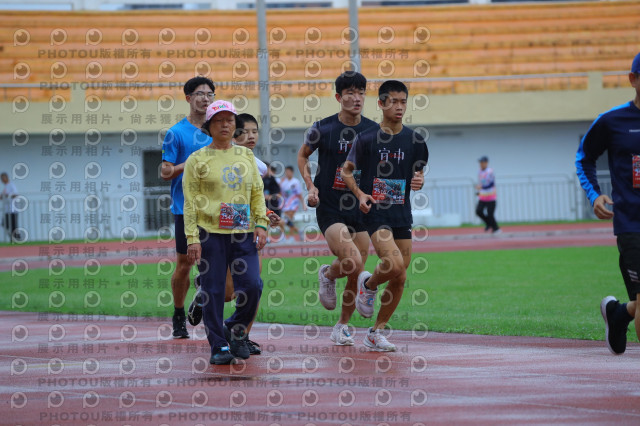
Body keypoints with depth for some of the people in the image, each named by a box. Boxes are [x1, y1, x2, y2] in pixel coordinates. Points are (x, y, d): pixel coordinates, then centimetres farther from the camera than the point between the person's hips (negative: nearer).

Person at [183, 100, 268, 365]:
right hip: (210, 234, -3)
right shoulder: (197, 160, 3)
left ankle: (236, 331, 18)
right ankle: (218, 346, 5)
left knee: (252, 286, -7)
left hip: (243, 233, 3)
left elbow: (257, 193, 17)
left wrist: (261, 224, 3)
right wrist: (192, 238, -7)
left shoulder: (246, 156, 14)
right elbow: (190, 202, 0)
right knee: (213, 291, -3)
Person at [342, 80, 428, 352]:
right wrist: (360, 194, -10)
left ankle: (376, 333, 16)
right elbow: (347, 171, 7)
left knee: (399, 279, 2)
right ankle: (368, 284, 9)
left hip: (402, 213, 4)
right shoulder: (366, 139, -3)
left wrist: (418, 182, -6)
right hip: (374, 212, -4)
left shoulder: (414, 140, 6)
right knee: (394, 265, -25)